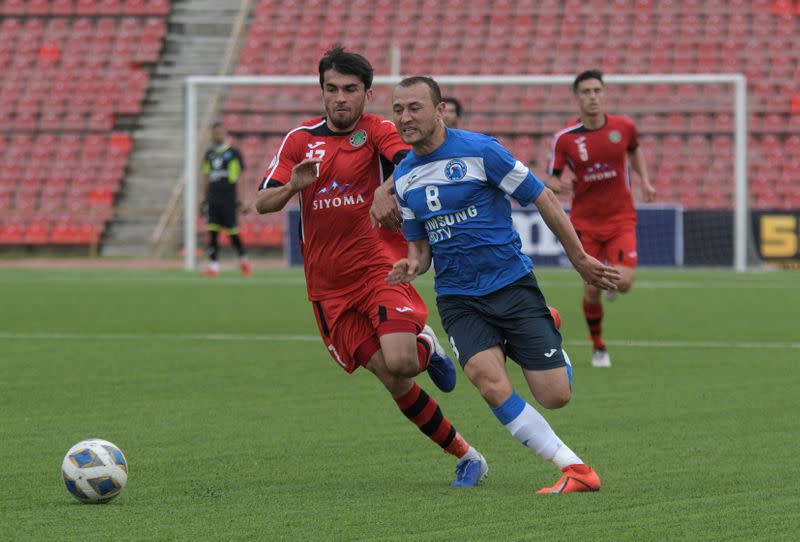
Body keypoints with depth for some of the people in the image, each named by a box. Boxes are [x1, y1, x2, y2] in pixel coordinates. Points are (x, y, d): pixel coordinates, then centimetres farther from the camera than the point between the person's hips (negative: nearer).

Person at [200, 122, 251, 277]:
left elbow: (241, 177, -1)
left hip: (229, 199, -4)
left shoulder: (234, 153, -1)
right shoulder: (209, 154, 14)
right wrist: (204, 199, 15)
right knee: (212, 232, -3)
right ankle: (213, 265, -3)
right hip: (213, 199, 4)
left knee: (232, 232, -1)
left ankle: (243, 259, 20)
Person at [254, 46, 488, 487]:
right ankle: (465, 457, 10)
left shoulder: (377, 131, -2)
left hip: (381, 268, -3)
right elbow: (263, 204, 6)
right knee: (394, 383, -4)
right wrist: (293, 186, -16)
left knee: (399, 363, -26)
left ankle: (426, 347, 11)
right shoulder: (300, 140, 9)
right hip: (328, 285, 3)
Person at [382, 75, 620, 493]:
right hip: (457, 298, 3)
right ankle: (576, 470, -17)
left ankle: (551, 335, 31)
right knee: (491, 384, -24)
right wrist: (413, 265, -5)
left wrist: (579, 259, 0)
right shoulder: (403, 177, 7)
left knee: (554, 396, -7)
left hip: (511, 283, -3)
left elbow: (542, 199, -3)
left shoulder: (479, 151, -10)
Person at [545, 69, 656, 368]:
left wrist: (645, 181, 11)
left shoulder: (624, 127, -4)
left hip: (621, 218, 1)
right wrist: (555, 184, -24)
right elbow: (552, 178, -2)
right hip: (585, 222, -1)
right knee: (591, 289, -4)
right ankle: (598, 347, 20)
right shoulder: (564, 138, -9)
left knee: (623, 282, -17)